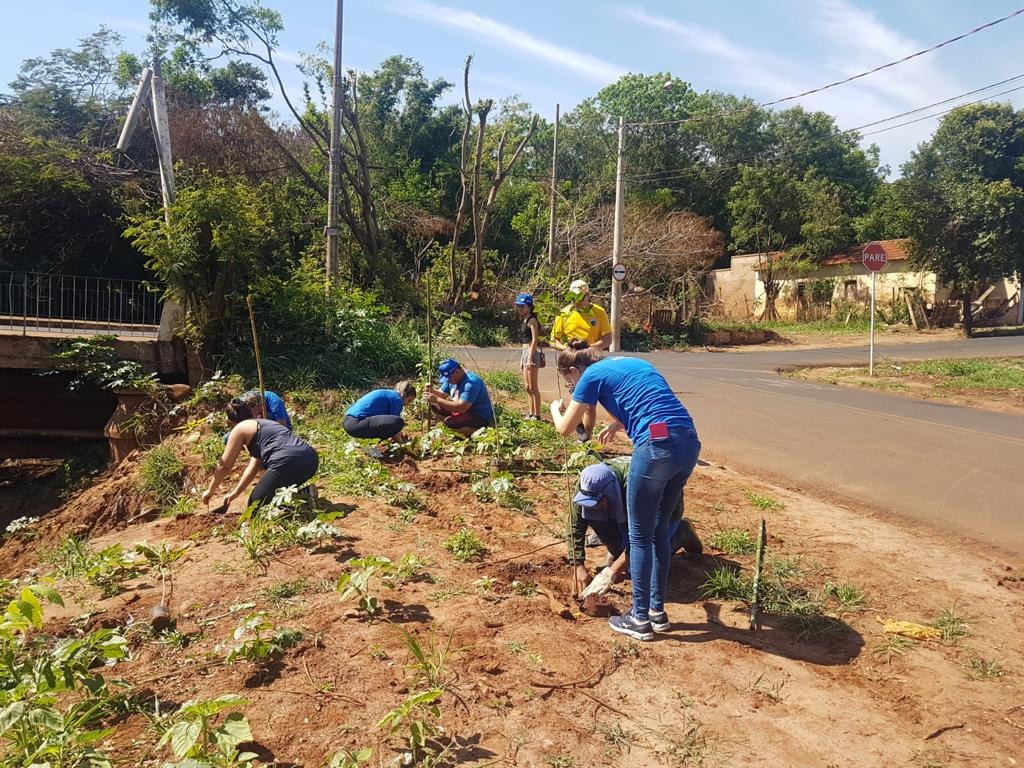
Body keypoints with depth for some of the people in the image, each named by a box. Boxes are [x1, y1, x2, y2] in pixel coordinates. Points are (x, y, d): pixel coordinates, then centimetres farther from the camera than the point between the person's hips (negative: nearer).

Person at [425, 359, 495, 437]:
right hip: (466, 412, 10)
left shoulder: (471, 382, -27)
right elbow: (443, 395, 11)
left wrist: (437, 400, -33)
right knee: (435, 405, 5)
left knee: (449, 422, -33)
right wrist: (432, 391, -13)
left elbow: (461, 408, -35)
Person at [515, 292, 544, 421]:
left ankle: (537, 415, -2)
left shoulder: (532, 320, -9)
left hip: (532, 353, -10)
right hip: (525, 353, 10)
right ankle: (531, 413, 20)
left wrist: (529, 359, -22)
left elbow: (534, 340, -16)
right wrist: (522, 359, 18)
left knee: (533, 387, -6)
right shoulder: (524, 320, 17)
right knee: (527, 387, 13)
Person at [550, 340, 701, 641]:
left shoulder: (592, 375, 4)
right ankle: (657, 611, 29)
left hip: (658, 445, -8)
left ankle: (640, 619, 17)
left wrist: (555, 408, 32)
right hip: (689, 443, 8)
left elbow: (565, 429, 12)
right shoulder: (630, 362, 26)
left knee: (640, 535, 7)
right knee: (660, 530, 19)